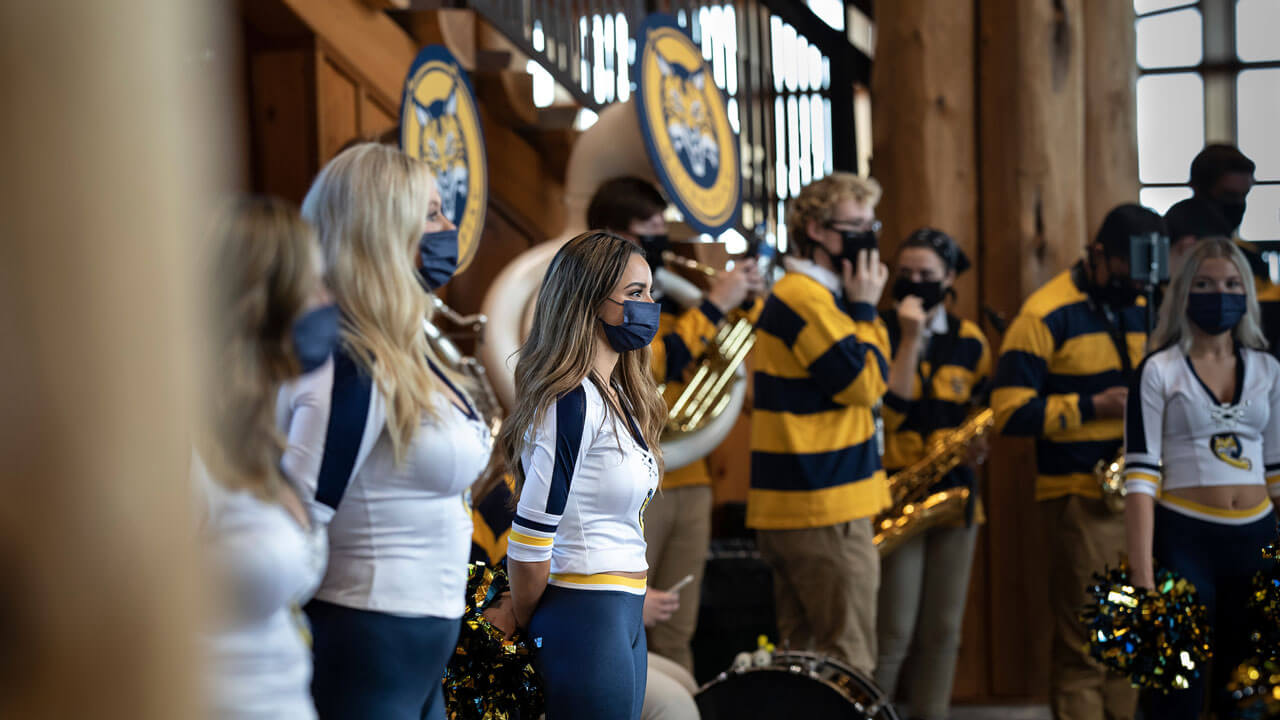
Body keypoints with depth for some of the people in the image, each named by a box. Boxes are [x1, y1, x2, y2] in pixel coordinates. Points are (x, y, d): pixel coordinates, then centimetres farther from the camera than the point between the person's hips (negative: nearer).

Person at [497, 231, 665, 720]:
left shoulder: (619, 396, 12)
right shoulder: (573, 403, -17)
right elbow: (529, 541, -16)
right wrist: (528, 630, -2)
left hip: (624, 615, 9)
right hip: (586, 617, -9)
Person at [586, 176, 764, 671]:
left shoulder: (667, 293, 15)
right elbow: (648, 365, -21)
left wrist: (745, 297, 6)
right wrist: (714, 305, -18)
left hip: (688, 481, 7)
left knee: (675, 638, 10)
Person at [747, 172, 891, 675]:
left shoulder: (803, 295, 18)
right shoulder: (807, 299, -15)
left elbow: (869, 382, 20)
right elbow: (865, 383, -17)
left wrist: (859, 308, 10)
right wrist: (864, 309, -9)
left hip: (791, 506, 11)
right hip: (825, 510, -11)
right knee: (849, 668, -8)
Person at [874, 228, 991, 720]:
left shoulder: (970, 342, 8)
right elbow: (887, 409, -16)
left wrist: (978, 440, 2)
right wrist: (909, 339, -19)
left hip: (954, 494, 4)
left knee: (942, 631, 8)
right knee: (894, 633, -8)